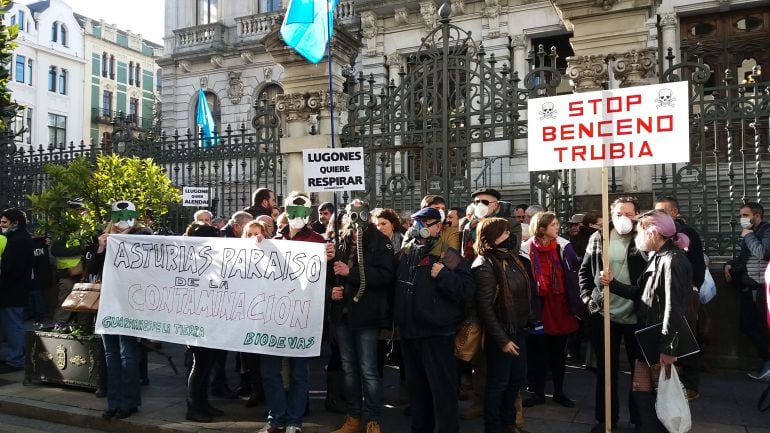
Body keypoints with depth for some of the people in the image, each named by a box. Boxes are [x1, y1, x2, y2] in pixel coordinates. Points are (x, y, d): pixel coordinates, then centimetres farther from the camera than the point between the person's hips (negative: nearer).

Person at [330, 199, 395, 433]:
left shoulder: (379, 241, -3)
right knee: (349, 368, 13)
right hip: (343, 313, 5)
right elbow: (332, 272, 21)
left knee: (368, 370, -3)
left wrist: (351, 271, -18)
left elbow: (385, 275, -15)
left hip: (366, 314, -5)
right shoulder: (341, 241, 11)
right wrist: (331, 289, 0)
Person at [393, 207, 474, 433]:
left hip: (436, 333, -6)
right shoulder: (404, 254, 8)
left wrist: (443, 275, -26)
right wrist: (396, 320, 15)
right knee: (415, 385, 19)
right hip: (408, 331, 7)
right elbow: (396, 288, 21)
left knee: (442, 388, 0)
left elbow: (467, 291, -15)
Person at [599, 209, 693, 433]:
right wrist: (613, 284, 3)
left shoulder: (672, 261, -19)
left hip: (662, 343, -9)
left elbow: (674, 308, -23)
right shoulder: (657, 258, 12)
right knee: (641, 393, 14)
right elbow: (640, 293, 14)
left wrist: (668, 348, -23)